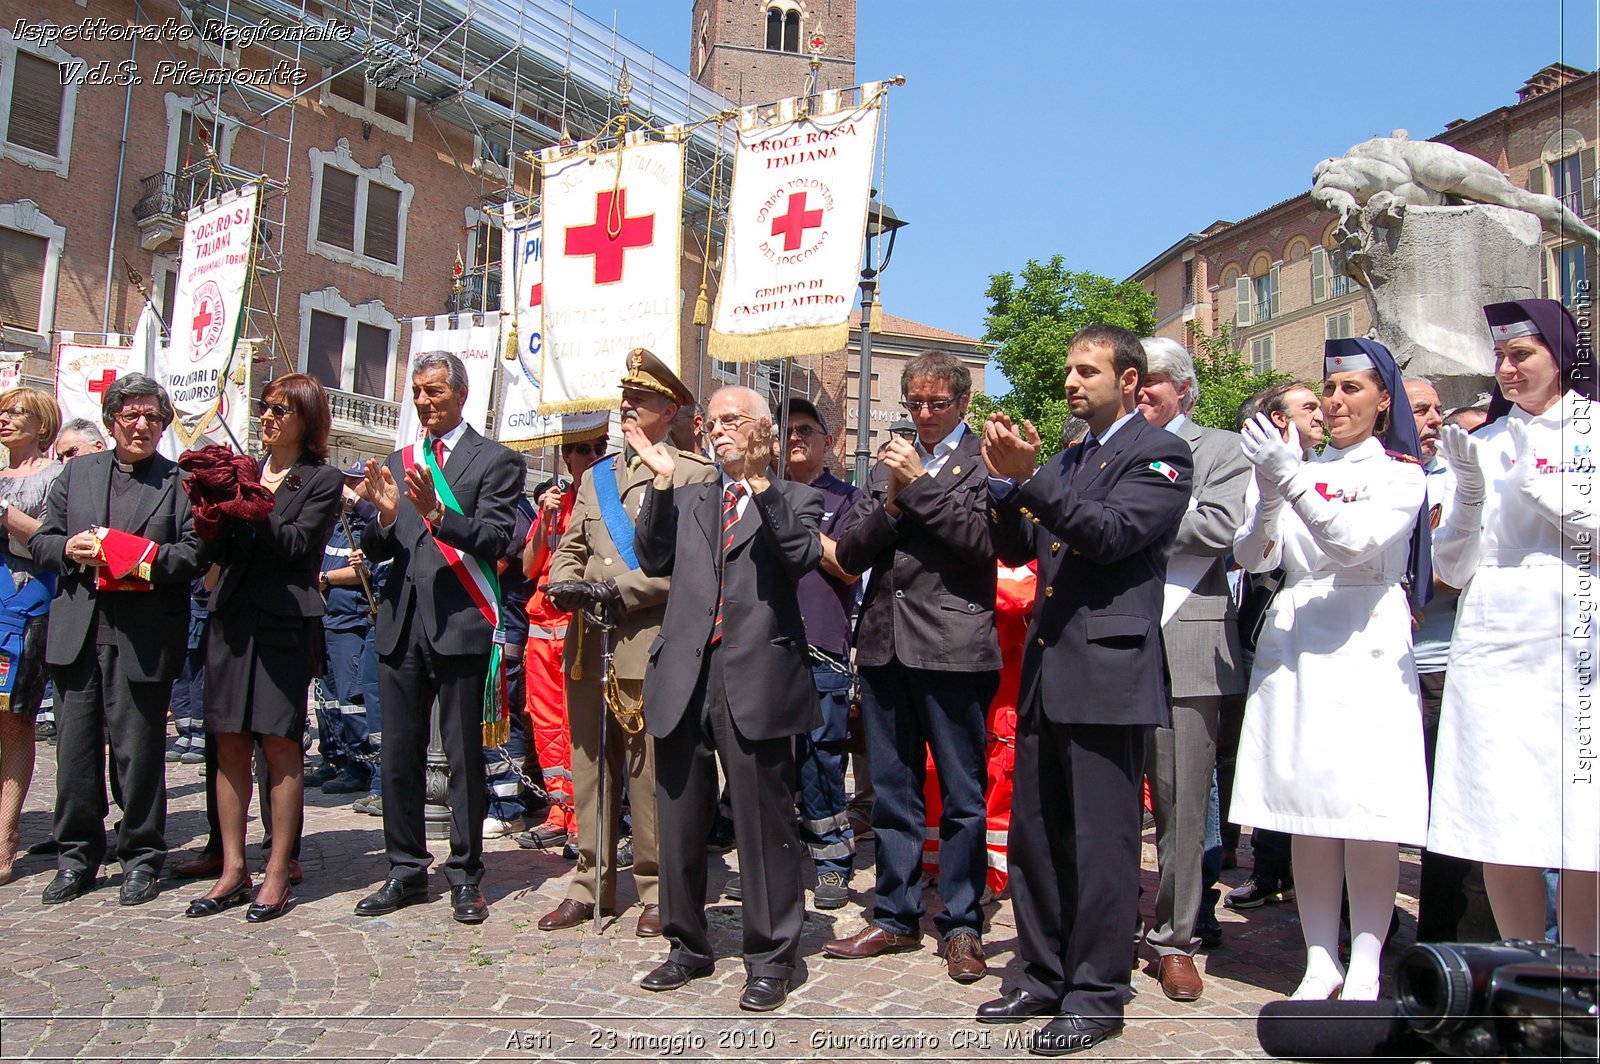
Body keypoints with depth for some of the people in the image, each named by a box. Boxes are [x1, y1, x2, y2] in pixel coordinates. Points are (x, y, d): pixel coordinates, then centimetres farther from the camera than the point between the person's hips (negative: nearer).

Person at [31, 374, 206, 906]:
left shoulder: (181, 481, 3)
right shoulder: (76, 473, 16)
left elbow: (195, 551, -4)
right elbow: (41, 541, 15)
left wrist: (147, 560, -20)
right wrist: (68, 548, -6)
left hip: (144, 637, -4)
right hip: (77, 632, 4)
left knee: (139, 750, 2)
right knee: (75, 746, 8)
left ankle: (141, 857, 15)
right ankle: (77, 856, 22)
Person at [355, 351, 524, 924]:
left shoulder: (495, 461, 0)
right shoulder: (398, 462, 16)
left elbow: (496, 540, -12)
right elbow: (373, 550, 12)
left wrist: (437, 513, -25)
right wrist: (385, 514, -9)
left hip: (459, 624, -5)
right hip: (401, 624, 5)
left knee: (464, 754, 2)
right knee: (399, 754, 11)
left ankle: (465, 875, 14)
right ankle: (406, 871, 24)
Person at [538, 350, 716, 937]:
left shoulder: (694, 474, 0)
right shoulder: (597, 476, 21)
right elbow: (570, 547, 20)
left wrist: (618, 589, -14)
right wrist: (563, 582, -2)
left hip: (649, 641, -6)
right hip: (588, 640, 6)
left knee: (648, 768, -2)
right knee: (590, 764, 10)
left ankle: (656, 889, 11)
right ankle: (592, 882, 21)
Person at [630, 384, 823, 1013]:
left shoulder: (794, 500, 6)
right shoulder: (688, 500, 19)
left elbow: (804, 557, -13)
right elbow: (654, 561, 6)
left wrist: (761, 483, -19)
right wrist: (662, 484, 0)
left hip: (755, 682, -5)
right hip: (684, 681, 5)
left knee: (764, 825, 3)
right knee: (679, 823, 14)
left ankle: (770, 958, 18)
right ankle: (688, 946, 32)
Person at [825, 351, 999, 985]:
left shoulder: (983, 463, 0)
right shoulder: (887, 467, 16)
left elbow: (984, 541, -14)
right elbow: (849, 556, 8)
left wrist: (921, 485, -14)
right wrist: (891, 505, -7)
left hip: (952, 647, -5)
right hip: (884, 645, 6)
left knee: (962, 795, 4)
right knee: (891, 791, 13)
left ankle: (961, 925, 17)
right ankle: (896, 917, 26)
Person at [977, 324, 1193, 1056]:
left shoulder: (1159, 454, -4)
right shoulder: (1065, 462, 19)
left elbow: (1114, 533, -19)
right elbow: (1016, 549, 14)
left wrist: (1029, 478, -24)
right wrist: (1005, 481, -2)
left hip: (1107, 673, -8)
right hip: (1047, 673, 8)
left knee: (1101, 843, 0)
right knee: (1033, 836, 14)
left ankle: (1096, 997, 13)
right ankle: (1043, 977, 28)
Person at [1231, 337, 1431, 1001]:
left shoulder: (1401, 474, 3)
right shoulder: (1301, 469, 12)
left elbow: (1354, 543, -14)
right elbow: (1253, 557, 3)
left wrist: (1290, 479, -21)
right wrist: (1269, 492, -14)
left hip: (1365, 650, -3)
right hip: (1293, 647, 3)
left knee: (1368, 821, -3)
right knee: (1307, 818, 5)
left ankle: (1364, 972, 8)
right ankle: (1321, 963, 15)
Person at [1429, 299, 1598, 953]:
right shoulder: (1487, 444, 14)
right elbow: (1454, 570, 9)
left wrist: (1543, 491, -9)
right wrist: (1470, 491, -6)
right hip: (1495, 647, 2)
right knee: (1498, 825, 1)